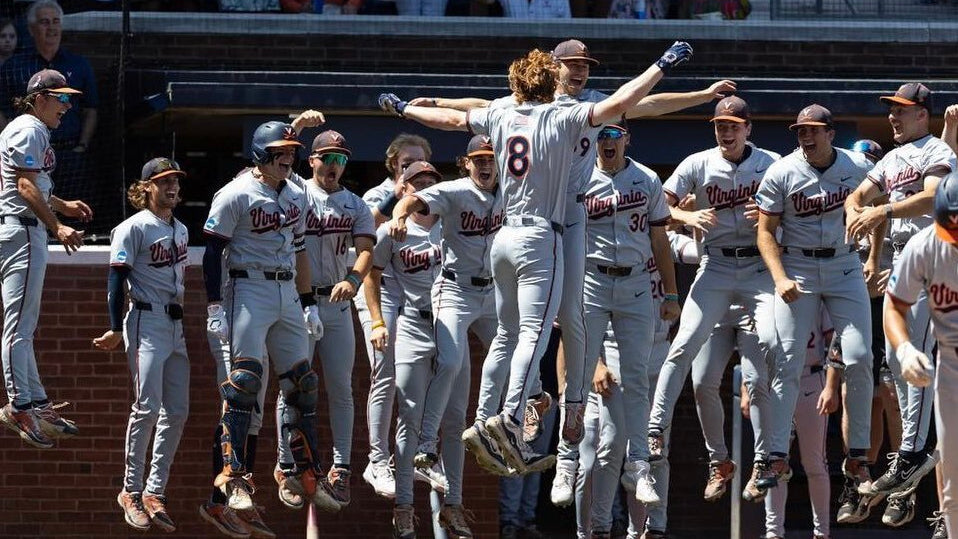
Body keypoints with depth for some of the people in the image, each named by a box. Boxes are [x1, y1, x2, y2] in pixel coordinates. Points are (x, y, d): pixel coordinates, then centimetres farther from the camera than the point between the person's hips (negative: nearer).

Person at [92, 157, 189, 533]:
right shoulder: (134, 228, -5)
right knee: (148, 406, -15)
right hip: (147, 322, -8)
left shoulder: (180, 230, 17)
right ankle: (131, 491, -6)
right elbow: (117, 279, -10)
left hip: (177, 325, 8)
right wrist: (116, 329, -18)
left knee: (177, 411, 2)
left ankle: (154, 493, 6)